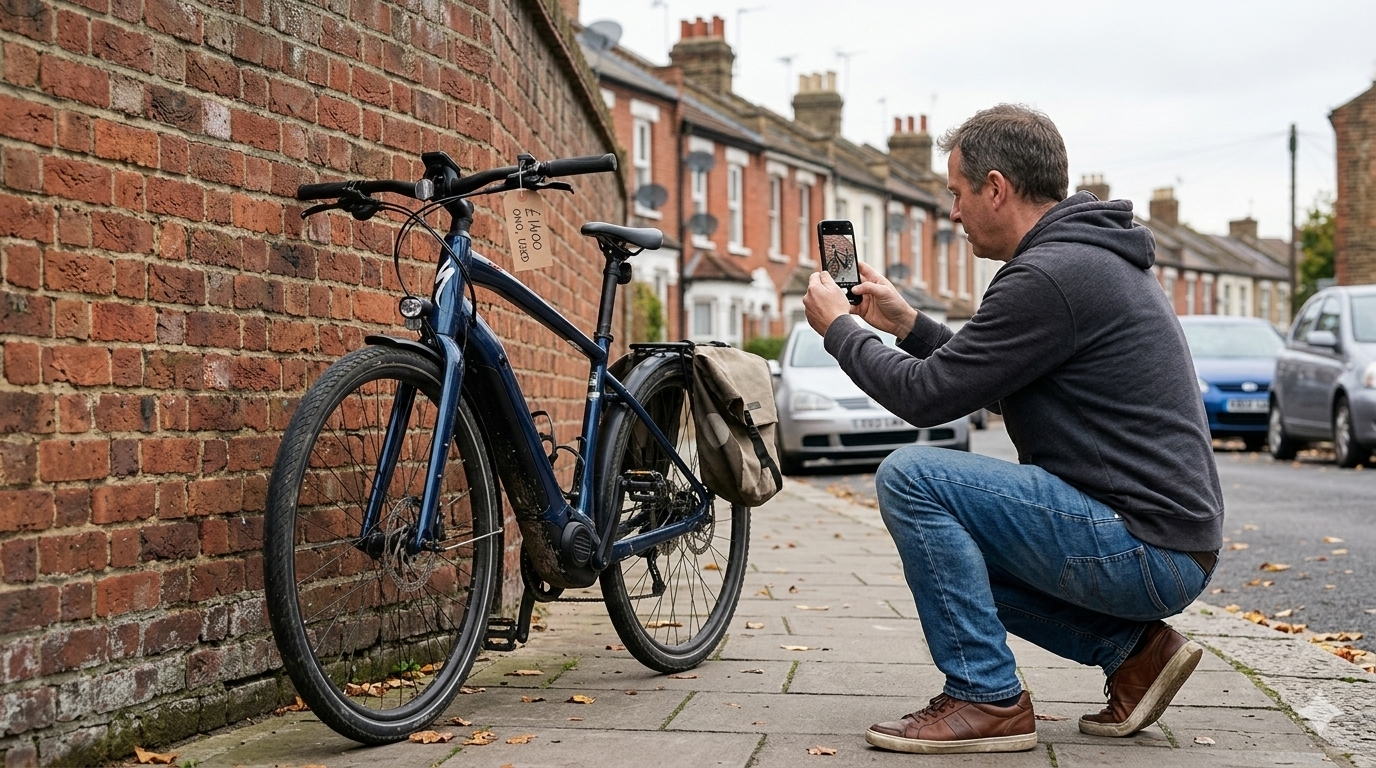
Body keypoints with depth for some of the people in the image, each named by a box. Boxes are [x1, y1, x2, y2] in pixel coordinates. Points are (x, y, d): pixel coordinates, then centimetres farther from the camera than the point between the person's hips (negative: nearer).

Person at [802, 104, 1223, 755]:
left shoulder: (1049, 275, -17)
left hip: (1143, 549, -10)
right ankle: (1131, 646, 13)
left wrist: (838, 328, 1)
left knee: (909, 477, -14)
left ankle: (986, 700, -6)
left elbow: (927, 397, -14)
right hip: (1172, 549, 10)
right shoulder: (1097, 257, 16)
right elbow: (992, 384, 25)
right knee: (947, 540, 22)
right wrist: (906, 323, 21)